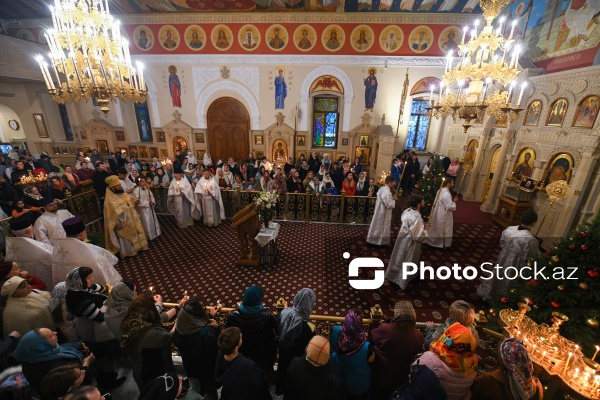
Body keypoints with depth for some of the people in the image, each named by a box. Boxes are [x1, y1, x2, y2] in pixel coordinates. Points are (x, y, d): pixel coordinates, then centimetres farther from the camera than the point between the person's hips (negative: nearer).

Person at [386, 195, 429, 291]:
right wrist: (425, 229, -10)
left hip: (402, 237, 8)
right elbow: (417, 236, -27)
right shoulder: (417, 218, -31)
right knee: (406, 261, 12)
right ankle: (402, 281, 30)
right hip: (409, 242, -8)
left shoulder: (407, 210, -7)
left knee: (399, 258, 24)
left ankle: (392, 274, 41)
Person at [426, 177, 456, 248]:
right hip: (443, 216, -9)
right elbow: (449, 207, -26)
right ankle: (441, 243, 26)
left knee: (435, 228, 22)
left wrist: (451, 201, 12)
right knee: (442, 230, 10)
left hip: (437, 213, 9)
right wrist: (454, 202, -10)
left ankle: (431, 240, 37)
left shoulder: (440, 191, 1)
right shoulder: (447, 194, -27)